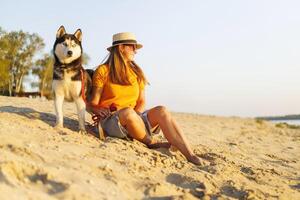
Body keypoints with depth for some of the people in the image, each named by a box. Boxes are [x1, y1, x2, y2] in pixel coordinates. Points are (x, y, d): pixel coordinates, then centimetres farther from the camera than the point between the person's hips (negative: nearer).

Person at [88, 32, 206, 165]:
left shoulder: (136, 72, 15)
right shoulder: (103, 71, 0)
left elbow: (142, 102, 13)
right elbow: (92, 104, -1)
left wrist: (136, 112, -9)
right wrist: (98, 110, -24)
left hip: (134, 117, 5)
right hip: (112, 120, -4)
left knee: (160, 111, -24)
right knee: (128, 112, -39)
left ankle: (190, 156, -34)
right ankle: (151, 143, -17)